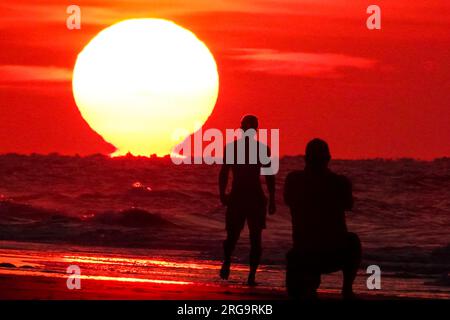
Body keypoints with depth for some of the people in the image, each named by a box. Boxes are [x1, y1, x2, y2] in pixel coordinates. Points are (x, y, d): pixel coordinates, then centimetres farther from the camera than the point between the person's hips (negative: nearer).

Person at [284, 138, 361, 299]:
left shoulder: (293, 179, -4)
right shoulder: (340, 182, -5)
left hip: (304, 256, 1)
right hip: (337, 255, -1)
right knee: (353, 241, 35)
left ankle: (308, 279, 3)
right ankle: (347, 288, 24)